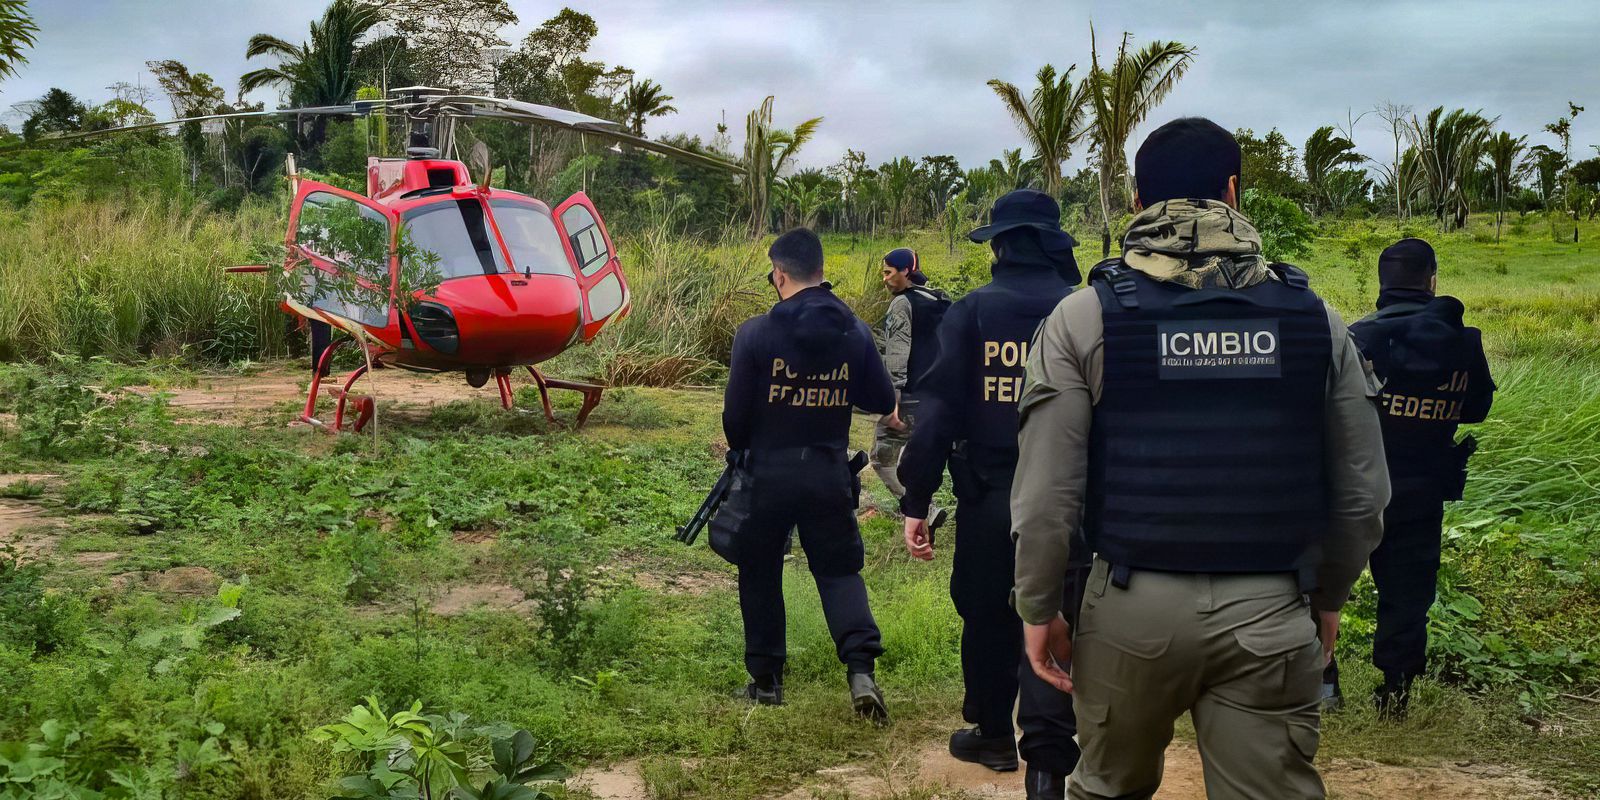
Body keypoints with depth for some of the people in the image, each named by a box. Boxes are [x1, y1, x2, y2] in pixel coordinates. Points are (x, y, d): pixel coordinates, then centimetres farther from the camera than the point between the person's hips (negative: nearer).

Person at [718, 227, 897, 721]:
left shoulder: (756, 334, -12)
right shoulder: (855, 332, -4)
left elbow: (735, 413, -8)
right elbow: (883, 401, 4)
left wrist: (739, 448, 14)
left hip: (768, 474, -2)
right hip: (830, 474, 2)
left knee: (760, 574, 16)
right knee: (839, 570, 13)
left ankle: (766, 678, 22)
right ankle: (861, 670, -6)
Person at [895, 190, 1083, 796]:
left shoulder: (971, 311, -4)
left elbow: (938, 409, -8)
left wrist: (916, 501, -5)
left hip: (987, 495, 0)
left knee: (986, 615, 16)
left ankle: (993, 734, 32)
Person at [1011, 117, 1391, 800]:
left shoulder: (1084, 318, -5)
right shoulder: (1314, 319, 1)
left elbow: (1047, 492, -9)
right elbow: (1362, 493, 5)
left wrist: (1038, 608, 4)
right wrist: (1328, 595, 20)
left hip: (1134, 607, 0)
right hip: (1269, 613, 1)